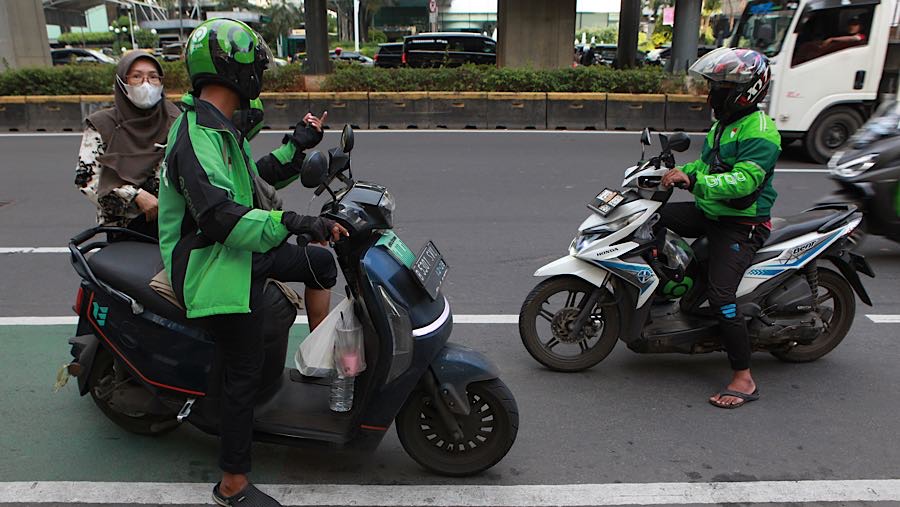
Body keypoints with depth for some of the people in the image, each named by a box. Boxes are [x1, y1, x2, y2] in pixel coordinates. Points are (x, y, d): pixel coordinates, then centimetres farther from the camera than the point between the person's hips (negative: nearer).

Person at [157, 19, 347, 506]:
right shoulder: (196, 136, -24)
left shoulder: (224, 127, 10)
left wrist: (296, 146, 17)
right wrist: (293, 222, -41)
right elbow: (220, 216, -36)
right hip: (215, 269, -10)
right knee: (244, 375, -4)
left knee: (322, 262, 16)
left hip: (240, 252, 10)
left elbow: (254, 179, 23)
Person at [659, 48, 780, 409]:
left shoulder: (759, 132, -18)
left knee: (721, 296, -18)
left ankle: (744, 380, -6)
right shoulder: (725, 123, 14)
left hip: (741, 224, -9)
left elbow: (743, 181, -30)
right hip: (709, 211, 10)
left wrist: (693, 181, -37)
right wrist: (683, 173, 5)